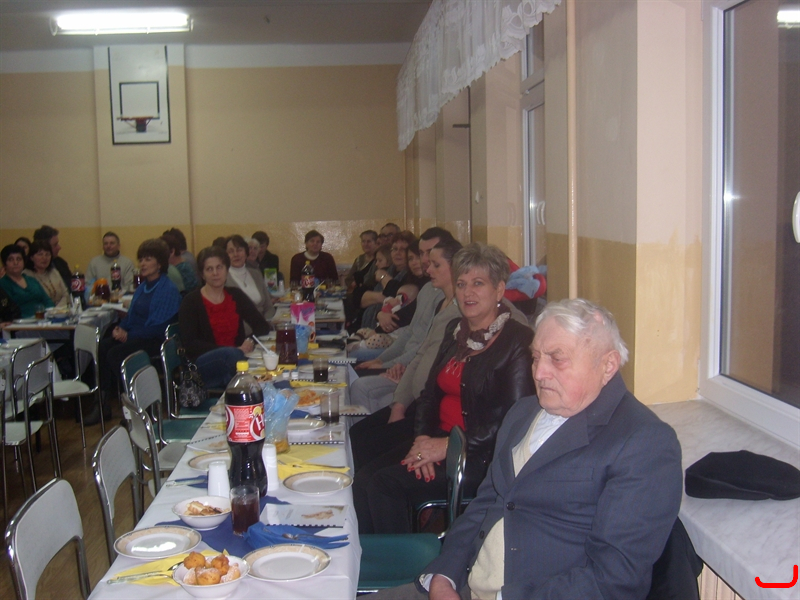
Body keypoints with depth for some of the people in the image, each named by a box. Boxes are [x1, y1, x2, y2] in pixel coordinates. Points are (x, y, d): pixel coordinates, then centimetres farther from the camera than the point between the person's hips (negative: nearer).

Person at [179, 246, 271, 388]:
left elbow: (262, 326, 12)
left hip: (236, 359, 3)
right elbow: (189, 344, -9)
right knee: (230, 353, -37)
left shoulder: (236, 296, 14)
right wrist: (236, 350, -18)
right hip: (203, 366, -3)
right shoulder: (191, 302, 1)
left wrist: (251, 342, -13)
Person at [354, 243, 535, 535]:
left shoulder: (517, 341, -10)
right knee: (364, 478, -14)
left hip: (482, 456, -7)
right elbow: (430, 392, 16)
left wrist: (450, 445, -17)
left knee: (386, 483, -22)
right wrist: (423, 438, -3)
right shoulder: (455, 330, 14)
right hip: (439, 439, 7)